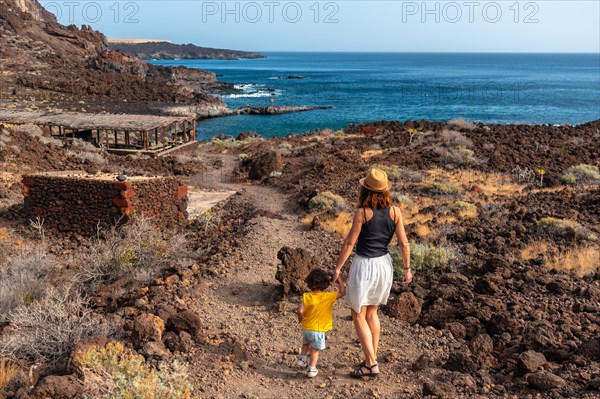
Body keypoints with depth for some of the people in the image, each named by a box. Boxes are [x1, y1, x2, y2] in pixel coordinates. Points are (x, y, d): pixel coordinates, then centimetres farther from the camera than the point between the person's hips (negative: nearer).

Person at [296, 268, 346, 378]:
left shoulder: (306, 296, -9)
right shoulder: (328, 296, -14)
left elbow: (300, 311, -15)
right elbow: (342, 293, -6)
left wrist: (300, 318, 4)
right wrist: (339, 280, 0)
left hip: (306, 328, 3)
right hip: (318, 330, -3)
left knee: (306, 344, 31)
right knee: (315, 349, 12)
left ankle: (301, 359, 34)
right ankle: (311, 369, 15)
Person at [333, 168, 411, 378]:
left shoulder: (362, 212, -16)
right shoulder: (395, 212, -4)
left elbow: (349, 243, -13)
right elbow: (403, 243, -1)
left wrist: (338, 268, -6)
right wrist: (407, 268, 10)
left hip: (364, 266, -5)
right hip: (384, 265, 6)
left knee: (358, 316, 8)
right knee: (372, 312, 22)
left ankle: (371, 365, 7)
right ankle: (372, 359, 28)